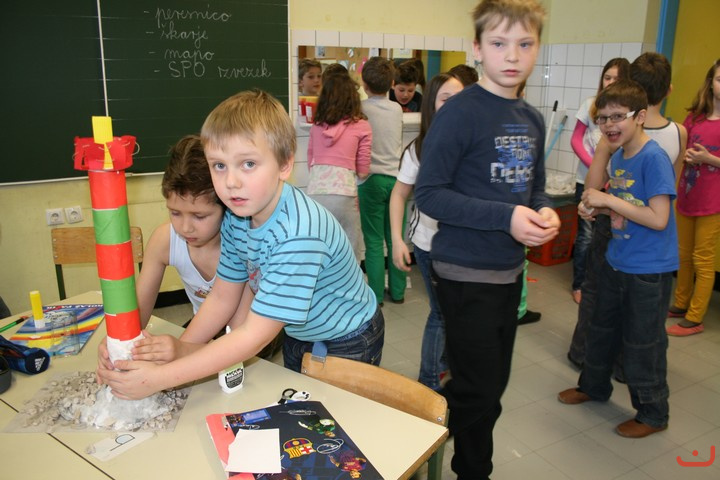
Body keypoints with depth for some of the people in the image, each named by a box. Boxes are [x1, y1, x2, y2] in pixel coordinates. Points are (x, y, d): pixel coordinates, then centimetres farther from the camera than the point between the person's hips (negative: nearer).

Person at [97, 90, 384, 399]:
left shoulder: (298, 234, -40)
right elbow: (222, 296, -4)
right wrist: (183, 347, -18)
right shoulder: (237, 216, -14)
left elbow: (254, 336, -37)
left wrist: (159, 378, -35)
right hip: (298, 335, 7)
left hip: (346, 342, -6)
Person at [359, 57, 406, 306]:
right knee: (395, 240, 10)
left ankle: (376, 295, 6)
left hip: (371, 180, -4)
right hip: (396, 177, 4)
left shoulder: (360, 109, -5)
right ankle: (397, 291, 19)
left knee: (374, 242, 1)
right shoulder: (397, 109, 8)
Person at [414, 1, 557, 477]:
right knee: (478, 393, 3)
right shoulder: (460, 112, -15)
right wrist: (505, 217, -24)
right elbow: (428, 193, -18)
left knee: (494, 385, 19)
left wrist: (545, 212, -6)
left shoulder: (533, 119, 7)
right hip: (466, 273, -7)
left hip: (510, 271, 7)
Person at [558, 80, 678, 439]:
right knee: (602, 330, 22)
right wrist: (597, 205, -4)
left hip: (649, 271, -8)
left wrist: (609, 201, -25)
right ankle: (593, 386, 44)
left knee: (642, 344, 7)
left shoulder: (654, 159, -21)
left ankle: (653, 413, 28)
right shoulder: (618, 156, 3)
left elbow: (658, 219, -26)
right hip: (616, 262, 8)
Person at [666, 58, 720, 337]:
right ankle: (681, 305, 33)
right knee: (683, 254, 16)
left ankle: (695, 319, 14)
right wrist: (686, 155, -6)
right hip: (686, 196, 5)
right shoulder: (695, 117, 6)